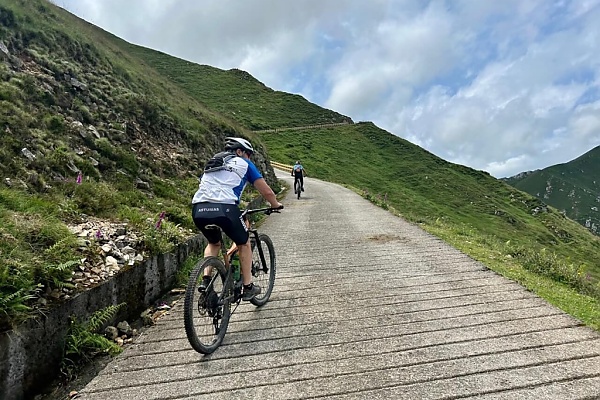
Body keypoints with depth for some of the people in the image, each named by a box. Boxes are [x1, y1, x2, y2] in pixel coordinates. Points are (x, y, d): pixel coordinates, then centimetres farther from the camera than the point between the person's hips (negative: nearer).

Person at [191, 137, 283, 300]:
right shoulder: (244, 164, 17)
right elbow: (266, 191, 15)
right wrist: (276, 205, 34)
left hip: (198, 210, 5)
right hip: (224, 209, -5)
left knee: (214, 243, 32)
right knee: (244, 243, 20)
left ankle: (206, 280, 19)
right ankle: (248, 287, 24)